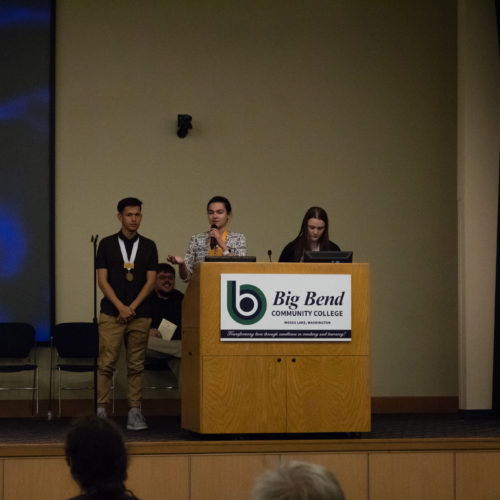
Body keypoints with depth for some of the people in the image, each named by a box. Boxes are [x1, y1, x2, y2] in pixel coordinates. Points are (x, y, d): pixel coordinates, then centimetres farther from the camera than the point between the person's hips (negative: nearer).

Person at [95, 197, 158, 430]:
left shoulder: (148, 246, 9)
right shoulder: (107, 244, 4)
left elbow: (150, 281, 4)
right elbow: (102, 280, -1)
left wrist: (132, 307, -7)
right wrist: (120, 307, -11)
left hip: (140, 314, 2)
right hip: (111, 314, -2)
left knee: (136, 365, 3)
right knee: (106, 363, -6)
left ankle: (134, 412, 6)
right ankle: (101, 411, -3)